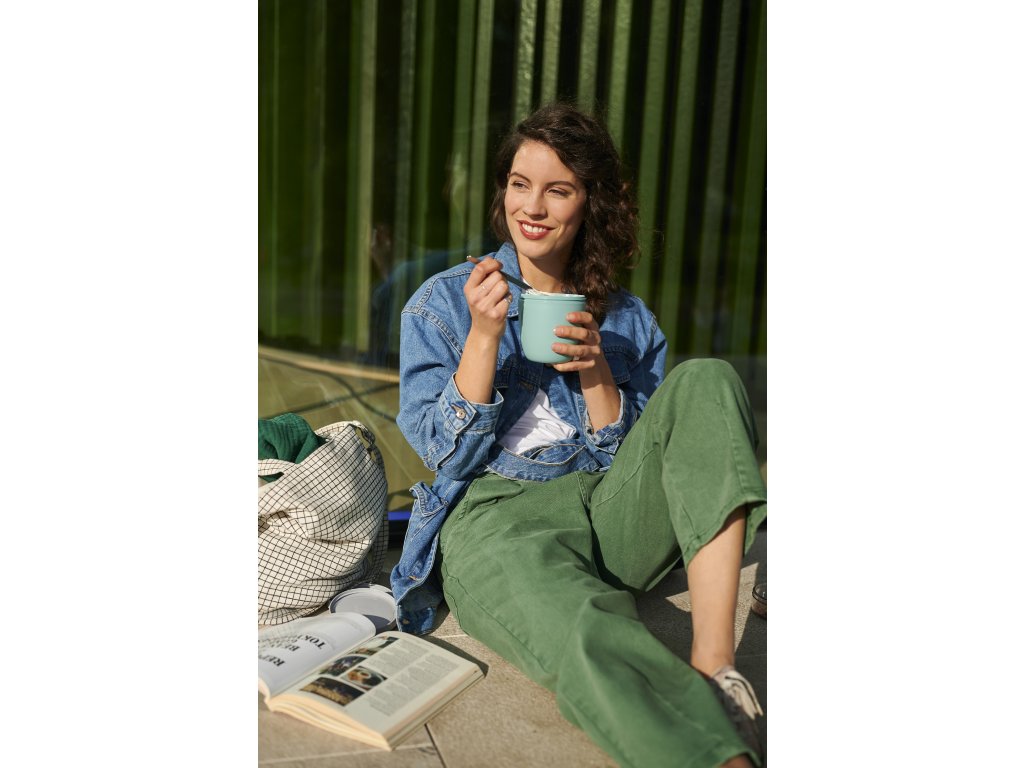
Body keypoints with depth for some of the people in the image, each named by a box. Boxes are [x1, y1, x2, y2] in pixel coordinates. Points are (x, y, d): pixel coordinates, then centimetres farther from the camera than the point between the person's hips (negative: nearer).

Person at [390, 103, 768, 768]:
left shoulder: (628, 319, 14)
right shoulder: (443, 303, 7)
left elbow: (638, 460, 9)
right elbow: (447, 455, -1)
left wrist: (596, 374, -8)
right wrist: (484, 336, -12)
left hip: (607, 512, 4)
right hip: (495, 519, -3)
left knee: (706, 382, -24)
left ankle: (714, 666, -32)